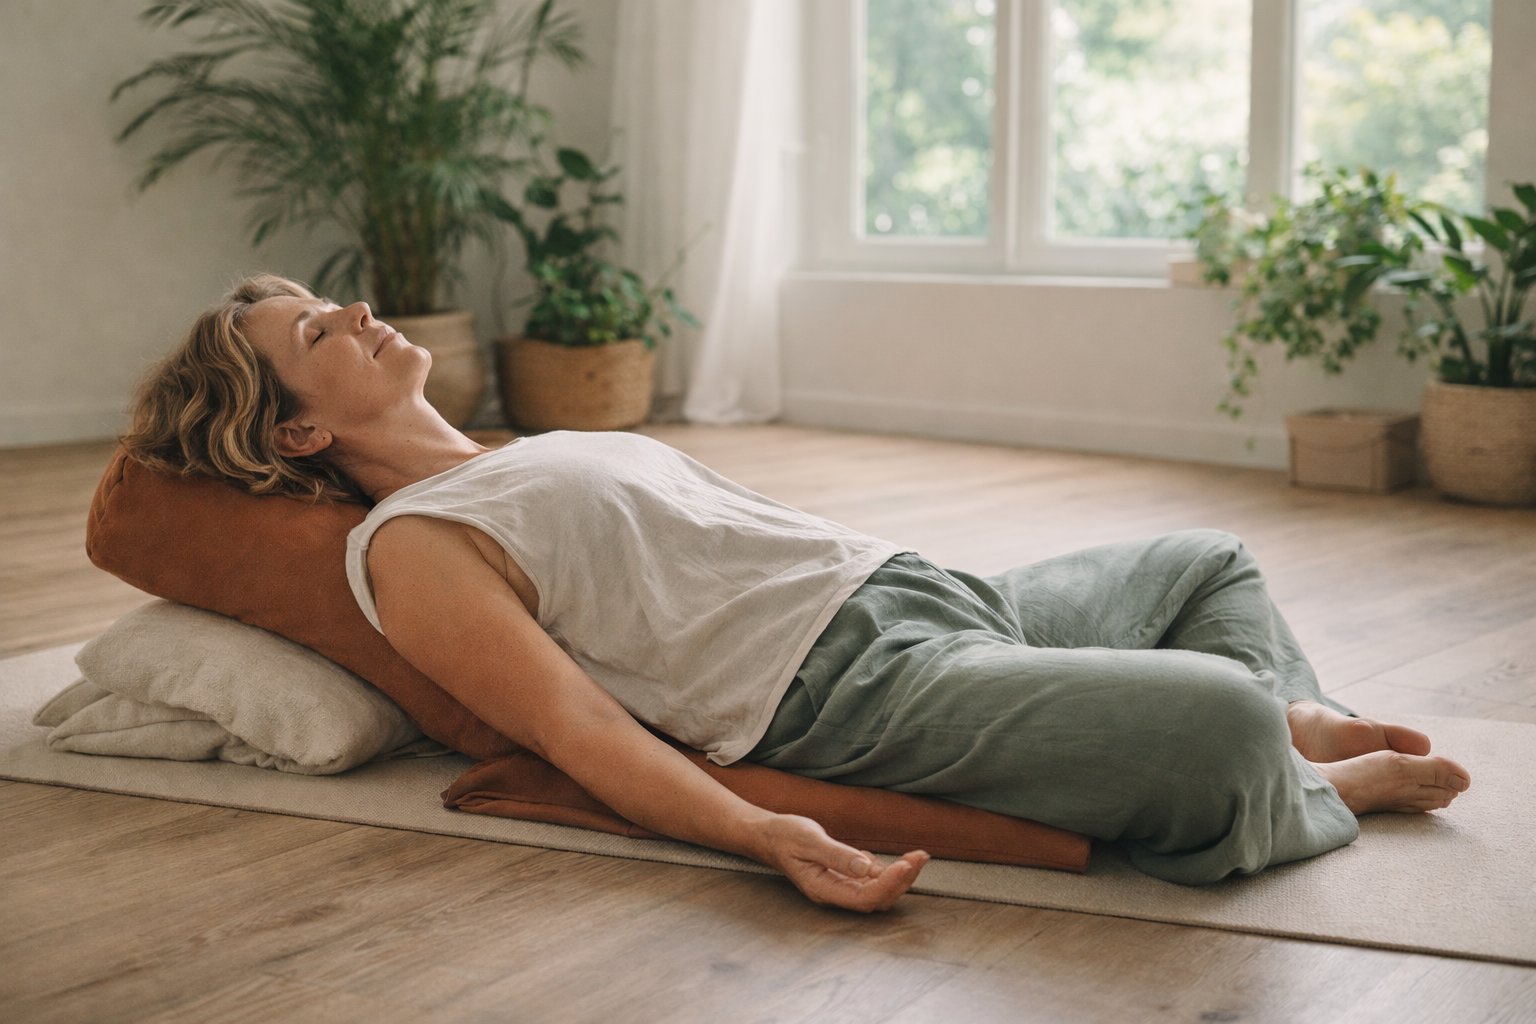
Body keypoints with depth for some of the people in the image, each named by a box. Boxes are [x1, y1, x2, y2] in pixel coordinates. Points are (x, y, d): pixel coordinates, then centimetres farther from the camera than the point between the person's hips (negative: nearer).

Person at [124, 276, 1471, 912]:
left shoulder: (524, 464, 23)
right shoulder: (409, 548, -6)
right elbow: (575, 726, -17)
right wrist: (760, 834, -34)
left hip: (927, 591, 10)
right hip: (859, 687, -10)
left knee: (1211, 564, 25)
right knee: (1218, 719, -24)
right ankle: (1310, 794, 7)